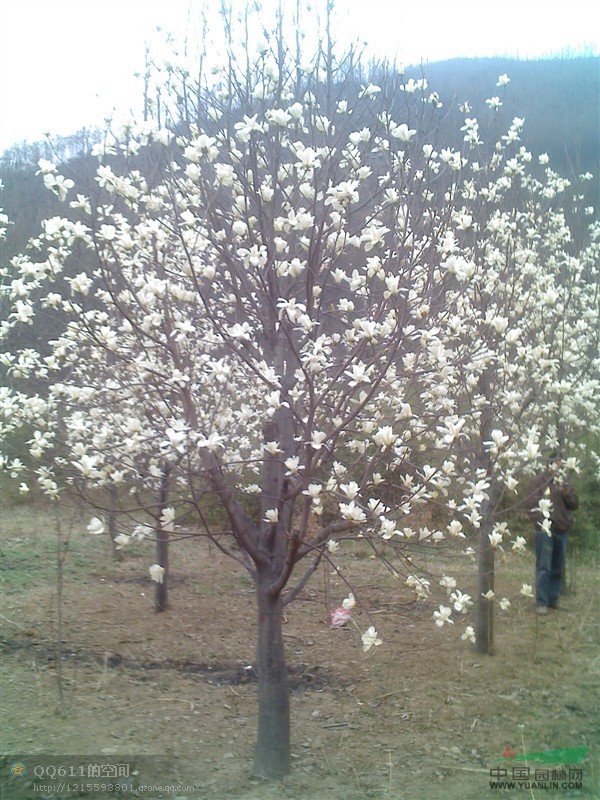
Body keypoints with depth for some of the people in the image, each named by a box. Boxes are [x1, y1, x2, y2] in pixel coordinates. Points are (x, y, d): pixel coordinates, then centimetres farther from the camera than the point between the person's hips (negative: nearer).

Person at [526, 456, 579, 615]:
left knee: (558, 568, 9)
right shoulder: (538, 481, -1)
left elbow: (575, 504, 13)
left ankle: (553, 599, 19)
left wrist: (566, 493, -7)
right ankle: (542, 602, -5)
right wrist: (540, 522, -19)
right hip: (545, 530, -6)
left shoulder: (563, 483, 17)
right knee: (544, 567, -7)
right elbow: (531, 504, -8)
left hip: (562, 530, 6)